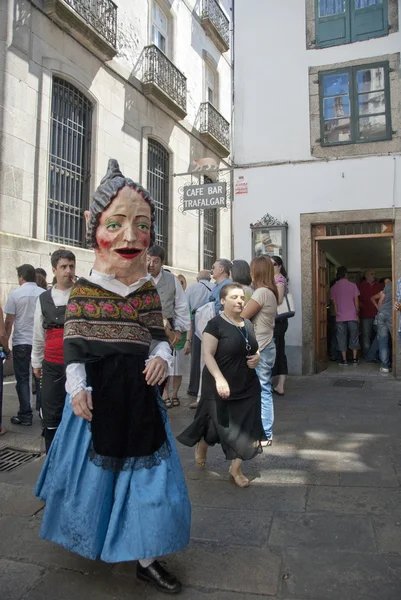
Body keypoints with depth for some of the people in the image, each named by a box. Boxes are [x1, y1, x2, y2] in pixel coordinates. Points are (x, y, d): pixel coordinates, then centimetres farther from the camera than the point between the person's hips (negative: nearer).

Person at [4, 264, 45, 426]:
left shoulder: (15, 294, -5)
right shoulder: (44, 294, 0)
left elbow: (9, 322, -5)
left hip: (21, 342, -2)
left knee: (23, 379, 6)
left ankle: (25, 416, 7)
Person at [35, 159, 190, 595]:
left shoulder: (148, 290, -1)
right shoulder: (83, 291, -7)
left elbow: (158, 336, 6)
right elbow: (73, 345, -6)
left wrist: (161, 357, -15)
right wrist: (77, 387, -15)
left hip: (138, 395, 2)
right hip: (96, 393, -2)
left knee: (146, 473, 7)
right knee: (94, 470, 15)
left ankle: (145, 557, 24)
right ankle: (91, 541, 44)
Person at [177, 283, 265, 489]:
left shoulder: (247, 324, 8)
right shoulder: (215, 324, -14)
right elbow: (208, 354, -20)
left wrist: (257, 357, -1)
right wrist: (219, 378, -31)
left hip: (247, 386, 6)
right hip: (221, 386, -6)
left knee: (245, 427, 6)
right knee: (217, 424, 6)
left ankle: (236, 468, 23)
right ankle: (202, 444, 41)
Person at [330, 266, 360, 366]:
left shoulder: (334, 288, 2)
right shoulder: (352, 285, -2)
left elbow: (335, 304, 5)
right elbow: (356, 302, -1)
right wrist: (357, 313, 10)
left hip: (340, 317, 1)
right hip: (352, 316, -1)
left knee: (342, 338, 5)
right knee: (354, 337, 9)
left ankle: (344, 360, 6)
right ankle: (354, 359, 13)